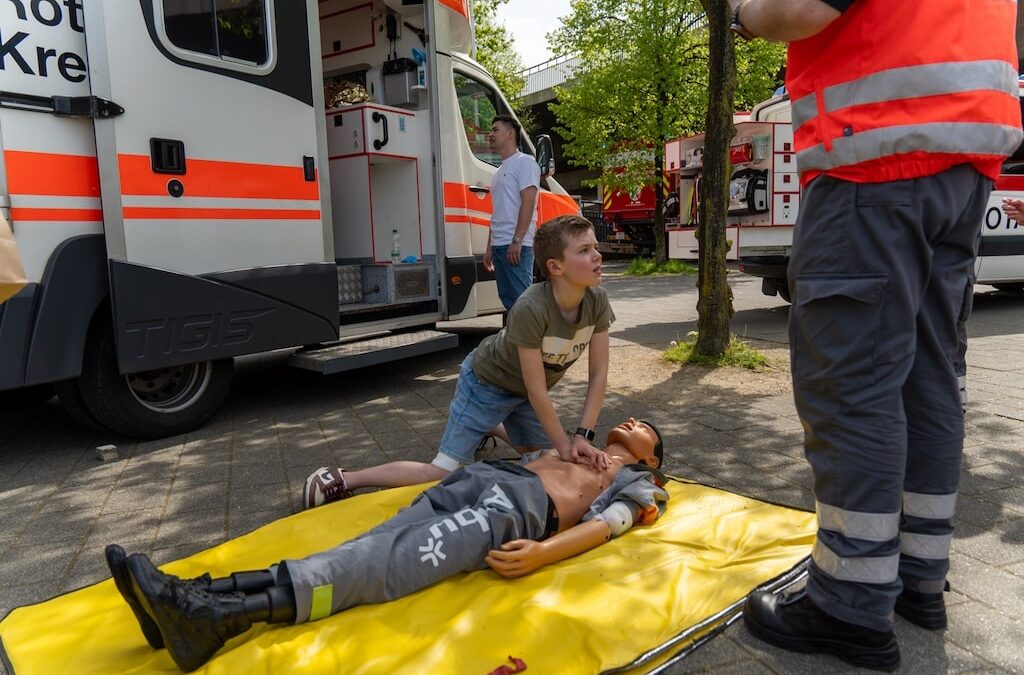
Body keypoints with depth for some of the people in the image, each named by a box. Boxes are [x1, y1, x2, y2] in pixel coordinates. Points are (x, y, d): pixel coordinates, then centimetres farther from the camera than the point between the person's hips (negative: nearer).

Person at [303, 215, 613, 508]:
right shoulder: (530, 309, -36)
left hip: (522, 391, 7)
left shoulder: (597, 300, -18)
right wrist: (564, 446, -20)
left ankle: (488, 430, 41)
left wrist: (583, 435, -19)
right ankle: (341, 480, 2)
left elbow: (598, 374, -12)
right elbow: (536, 390, -29)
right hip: (487, 383, -7)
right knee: (442, 474, -10)